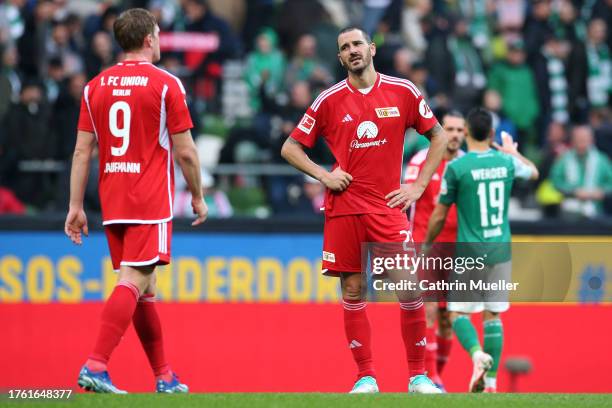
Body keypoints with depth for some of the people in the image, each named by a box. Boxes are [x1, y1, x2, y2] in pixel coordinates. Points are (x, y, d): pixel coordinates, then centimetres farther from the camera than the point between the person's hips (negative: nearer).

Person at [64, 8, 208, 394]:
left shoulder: (96, 86, 8)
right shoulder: (166, 84, -5)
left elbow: (82, 151, 6)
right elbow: (185, 151, -4)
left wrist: (76, 207, 9)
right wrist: (198, 196, 8)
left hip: (113, 202, 6)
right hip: (151, 202, -6)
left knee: (144, 288, 13)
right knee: (134, 282, -11)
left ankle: (164, 376, 19)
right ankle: (96, 366, -25)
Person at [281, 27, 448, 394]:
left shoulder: (403, 92, 2)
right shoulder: (329, 100, 3)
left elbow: (439, 137, 11)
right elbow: (290, 148, 11)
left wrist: (418, 186, 3)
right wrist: (323, 175, -4)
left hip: (388, 206, -1)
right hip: (344, 208, 1)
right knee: (353, 292, 0)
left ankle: (418, 376, 1)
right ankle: (366, 377, 8)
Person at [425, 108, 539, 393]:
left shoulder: (456, 167, -11)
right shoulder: (507, 162, 2)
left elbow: (439, 215, -4)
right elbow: (533, 172, 27)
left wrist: (426, 246, 12)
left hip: (469, 252, -4)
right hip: (501, 251, 4)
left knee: (458, 312, 4)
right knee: (493, 315, 11)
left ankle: (478, 354, -24)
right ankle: (491, 381, 8)